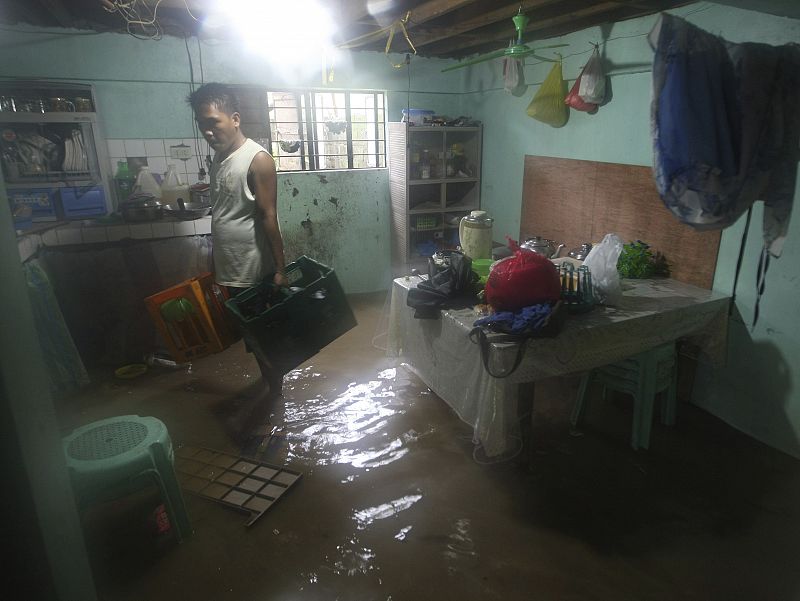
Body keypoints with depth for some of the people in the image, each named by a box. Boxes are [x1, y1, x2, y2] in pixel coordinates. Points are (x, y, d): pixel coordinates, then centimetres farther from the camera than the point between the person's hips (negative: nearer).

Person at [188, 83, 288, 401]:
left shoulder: (258, 159, -15)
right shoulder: (218, 159, 9)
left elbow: (269, 216, -18)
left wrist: (280, 269, -18)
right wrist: (216, 267, 19)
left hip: (257, 271, -8)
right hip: (231, 269, 8)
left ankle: (275, 392, 23)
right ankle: (268, 383, 38)